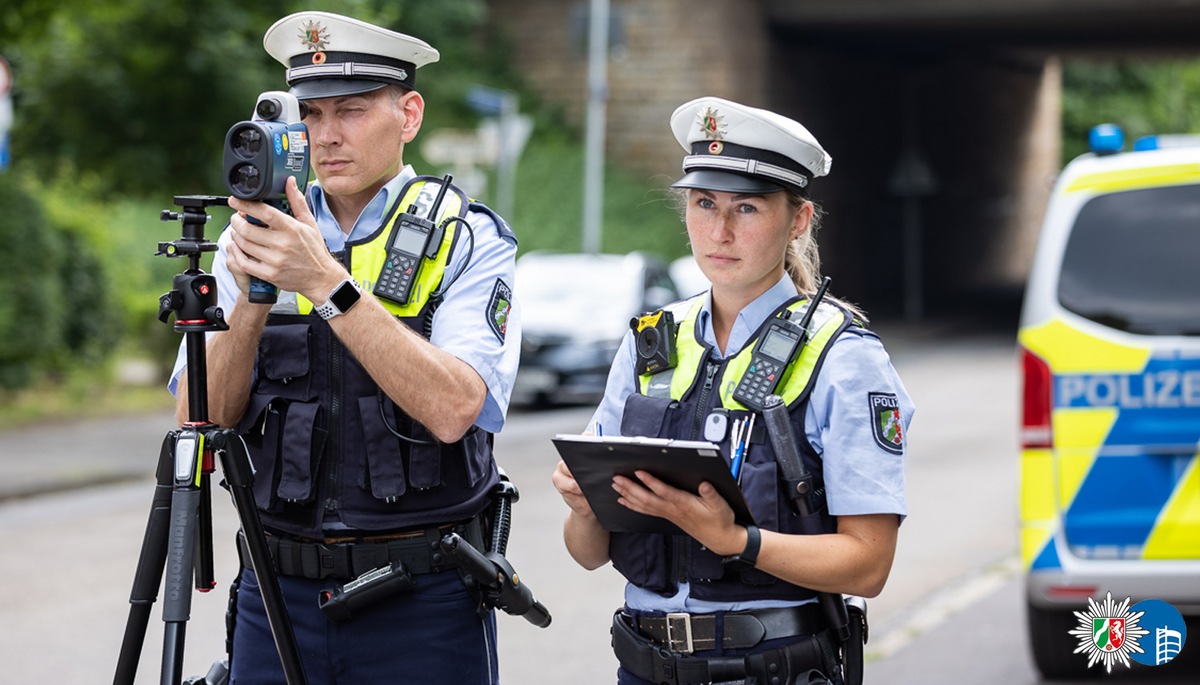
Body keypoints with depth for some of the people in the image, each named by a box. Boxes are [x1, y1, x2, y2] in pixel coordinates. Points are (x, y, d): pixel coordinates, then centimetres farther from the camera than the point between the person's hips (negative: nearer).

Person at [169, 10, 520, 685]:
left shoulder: (468, 241, -4)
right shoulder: (256, 236, 6)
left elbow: (454, 409, -20)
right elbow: (202, 421, -2)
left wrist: (327, 282, -26)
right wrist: (250, 303, -19)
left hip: (422, 603, -2)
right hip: (279, 595, 3)